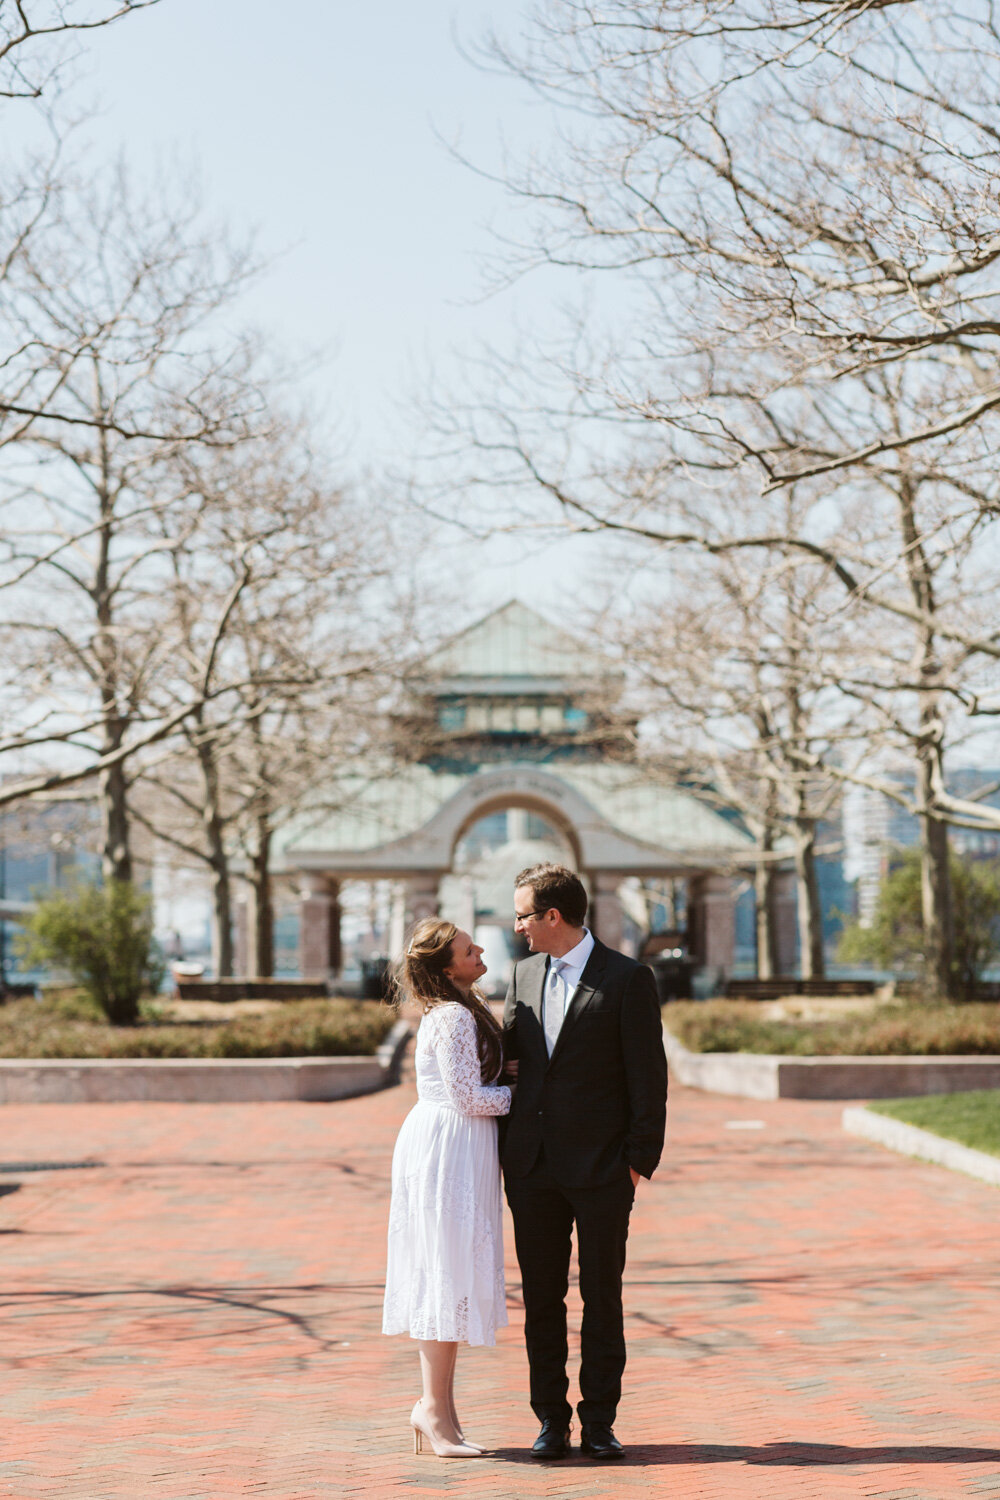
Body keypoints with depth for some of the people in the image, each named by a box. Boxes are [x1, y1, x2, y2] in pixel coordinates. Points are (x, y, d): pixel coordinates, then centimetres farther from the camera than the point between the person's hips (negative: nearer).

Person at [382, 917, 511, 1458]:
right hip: (447, 1149, -10)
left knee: (443, 1275, 11)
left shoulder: (463, 1009, 15)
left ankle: (436, 1405, 16)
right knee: (450, 1271, -6)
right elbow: (467, 1098, -18)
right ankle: (435, 1408, -2)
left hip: (456, 1150, 10)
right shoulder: (453, 1017, -17)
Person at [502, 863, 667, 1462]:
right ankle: (552, 1420, 15)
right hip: (533, 1165, 5)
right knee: (541, 1297, 7)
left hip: (601, 1167, -5)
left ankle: (600, 1420, 12)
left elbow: (648, 1076, -7)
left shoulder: (627, 978, -6)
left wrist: (640, 1161, -10)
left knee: (602, 1298, 3)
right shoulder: (524, 975, 11)